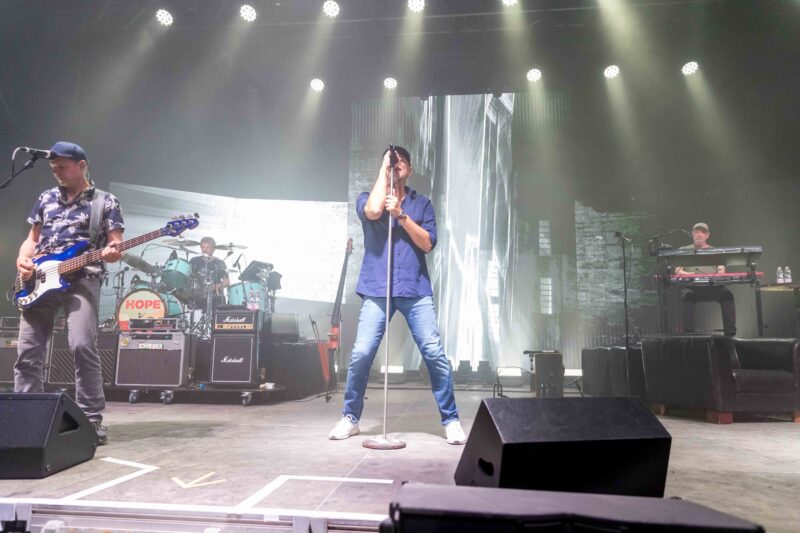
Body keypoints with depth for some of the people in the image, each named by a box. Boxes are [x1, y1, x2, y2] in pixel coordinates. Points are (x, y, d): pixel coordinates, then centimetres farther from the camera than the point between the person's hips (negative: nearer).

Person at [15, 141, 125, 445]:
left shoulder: (106, 202, 7)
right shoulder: (46, 199, 20)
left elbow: (116, 244, 2)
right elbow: (32, 238, 22)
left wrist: (111, 252, -22)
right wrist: (22, 260, 1)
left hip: (82, 279, -5)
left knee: (83, 346, -19)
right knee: (28, 350, 1)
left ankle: (92, 420, -12)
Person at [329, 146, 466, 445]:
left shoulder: (421, 204, 14)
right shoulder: (367, 198, 11)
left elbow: (427, 243, 0)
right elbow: (373, 211, -15)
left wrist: (400, 215, -11)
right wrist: (383, 168, -4)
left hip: (416, 290, 1)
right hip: (377, 290, -1)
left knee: (435, 354, -6)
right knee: (361, 354, -6)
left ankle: (451, 421, 7)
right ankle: (350, 418, 13)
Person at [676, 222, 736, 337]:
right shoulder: (683, 250, 19)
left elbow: (721, 270, 11)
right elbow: (678, 271, 8)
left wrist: (720, 273, -14)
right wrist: (687, 274, -15)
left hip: (712, 286, 2)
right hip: (692, 286, -2)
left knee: (727, 294, -30)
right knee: (689, 296, -36)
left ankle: (730, 331, -27)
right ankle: (689, 333, -36)